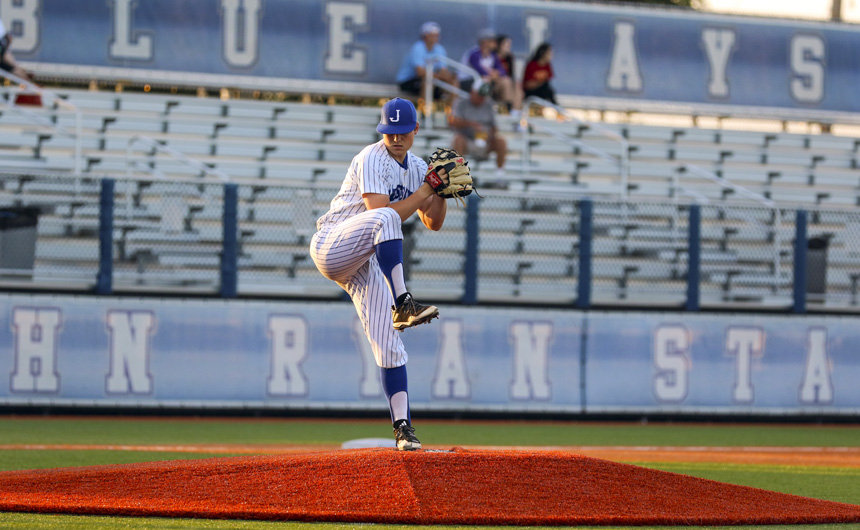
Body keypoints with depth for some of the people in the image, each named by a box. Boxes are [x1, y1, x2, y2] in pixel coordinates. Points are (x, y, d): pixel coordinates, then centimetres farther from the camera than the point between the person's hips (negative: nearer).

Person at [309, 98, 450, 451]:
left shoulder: (416, 167, 12)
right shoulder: (372, 160, -13)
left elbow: (433, 223, 15)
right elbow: (382, 215, -25)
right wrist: (425, 190, -21)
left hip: (364, 263, 7)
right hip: (331, 246, -7)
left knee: (388, 346, -4)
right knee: (384, 217, -38)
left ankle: (403, 427, -3)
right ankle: (402, 305, -41)